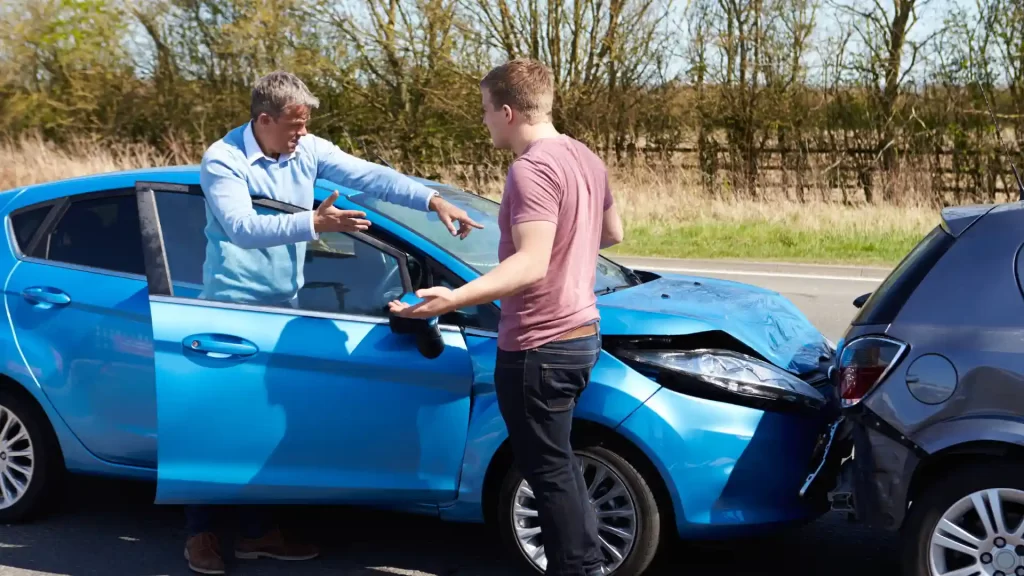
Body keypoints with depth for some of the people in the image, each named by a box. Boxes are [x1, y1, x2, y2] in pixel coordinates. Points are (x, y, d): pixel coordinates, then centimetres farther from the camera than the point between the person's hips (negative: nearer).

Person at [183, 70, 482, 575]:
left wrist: (433, 201, -17)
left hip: (283, 306, 6)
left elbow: (370, 175, -6)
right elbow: (241, 226, -28)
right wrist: (313, 223, -37)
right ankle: (199, 532, 12)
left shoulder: (309, 151, 1)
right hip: (232, 308, -6)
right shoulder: (222, 160, -14)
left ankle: (255, 531, 19)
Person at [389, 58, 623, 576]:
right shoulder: (584, 158, 9)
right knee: (557, 461, 22)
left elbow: (531, 264, -31)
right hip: (579, 333, 10)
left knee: (546, 470, 2)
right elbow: (611, 233, 22)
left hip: (538, 346, -10)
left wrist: (454, 299, -42)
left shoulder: (531, 170, -22)